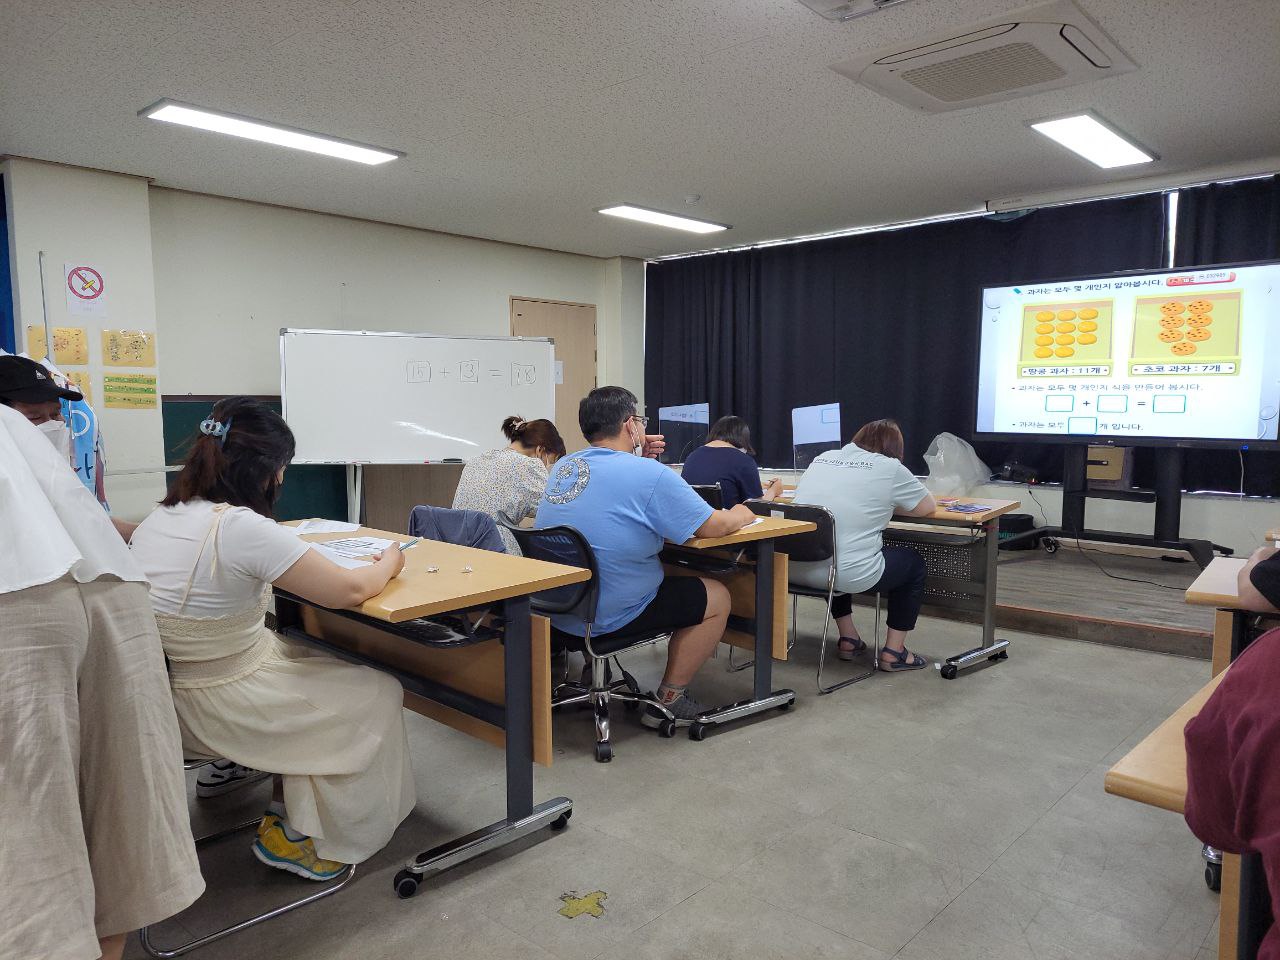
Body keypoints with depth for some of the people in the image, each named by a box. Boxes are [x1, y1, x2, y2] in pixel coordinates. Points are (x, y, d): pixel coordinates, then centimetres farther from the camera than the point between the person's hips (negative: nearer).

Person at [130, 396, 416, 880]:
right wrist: (389, 563, -4)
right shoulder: (243, 528, -26)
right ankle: (290, 833, 16)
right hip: (222, 709, -8)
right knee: (378, 695, 7)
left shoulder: (157, 519, -1)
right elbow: (349, 590, -24)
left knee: (318, 664, 23)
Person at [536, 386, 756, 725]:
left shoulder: (563, 466, 4)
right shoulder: (650, 474, -18)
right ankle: (668, 701, 18)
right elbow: (713, 527, -11)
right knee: (717, 598, 10)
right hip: (606, 617, -8)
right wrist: (739, 515, 11)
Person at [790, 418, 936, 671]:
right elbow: (929, 507, 12)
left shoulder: (822, 458, 15)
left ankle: (848, 639, 40)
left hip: (795, 569, 6)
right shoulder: (890, 468, 0)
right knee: (913, 562, 23)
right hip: (848, 575, -5)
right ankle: (894, 651, 24)